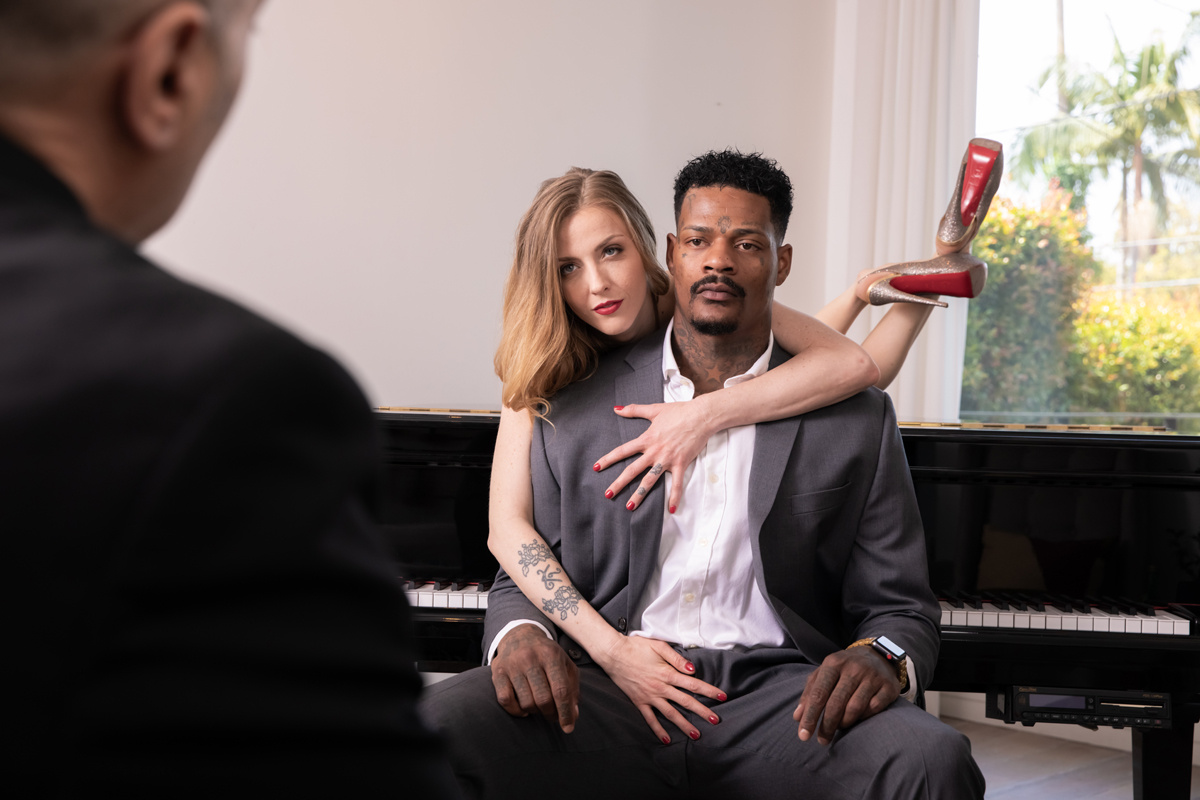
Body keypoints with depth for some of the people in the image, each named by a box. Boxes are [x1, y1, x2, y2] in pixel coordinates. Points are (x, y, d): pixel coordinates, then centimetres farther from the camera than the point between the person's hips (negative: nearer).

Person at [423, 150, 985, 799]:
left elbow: (901, 606, 11)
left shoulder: (857, 421, 11)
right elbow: (522, 577, 14)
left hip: (773, 696, 0)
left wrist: (883, 658, -15)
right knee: (440, 728, -29)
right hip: (605, 690, 1)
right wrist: (518, 637, -12)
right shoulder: (576, 408, 13)